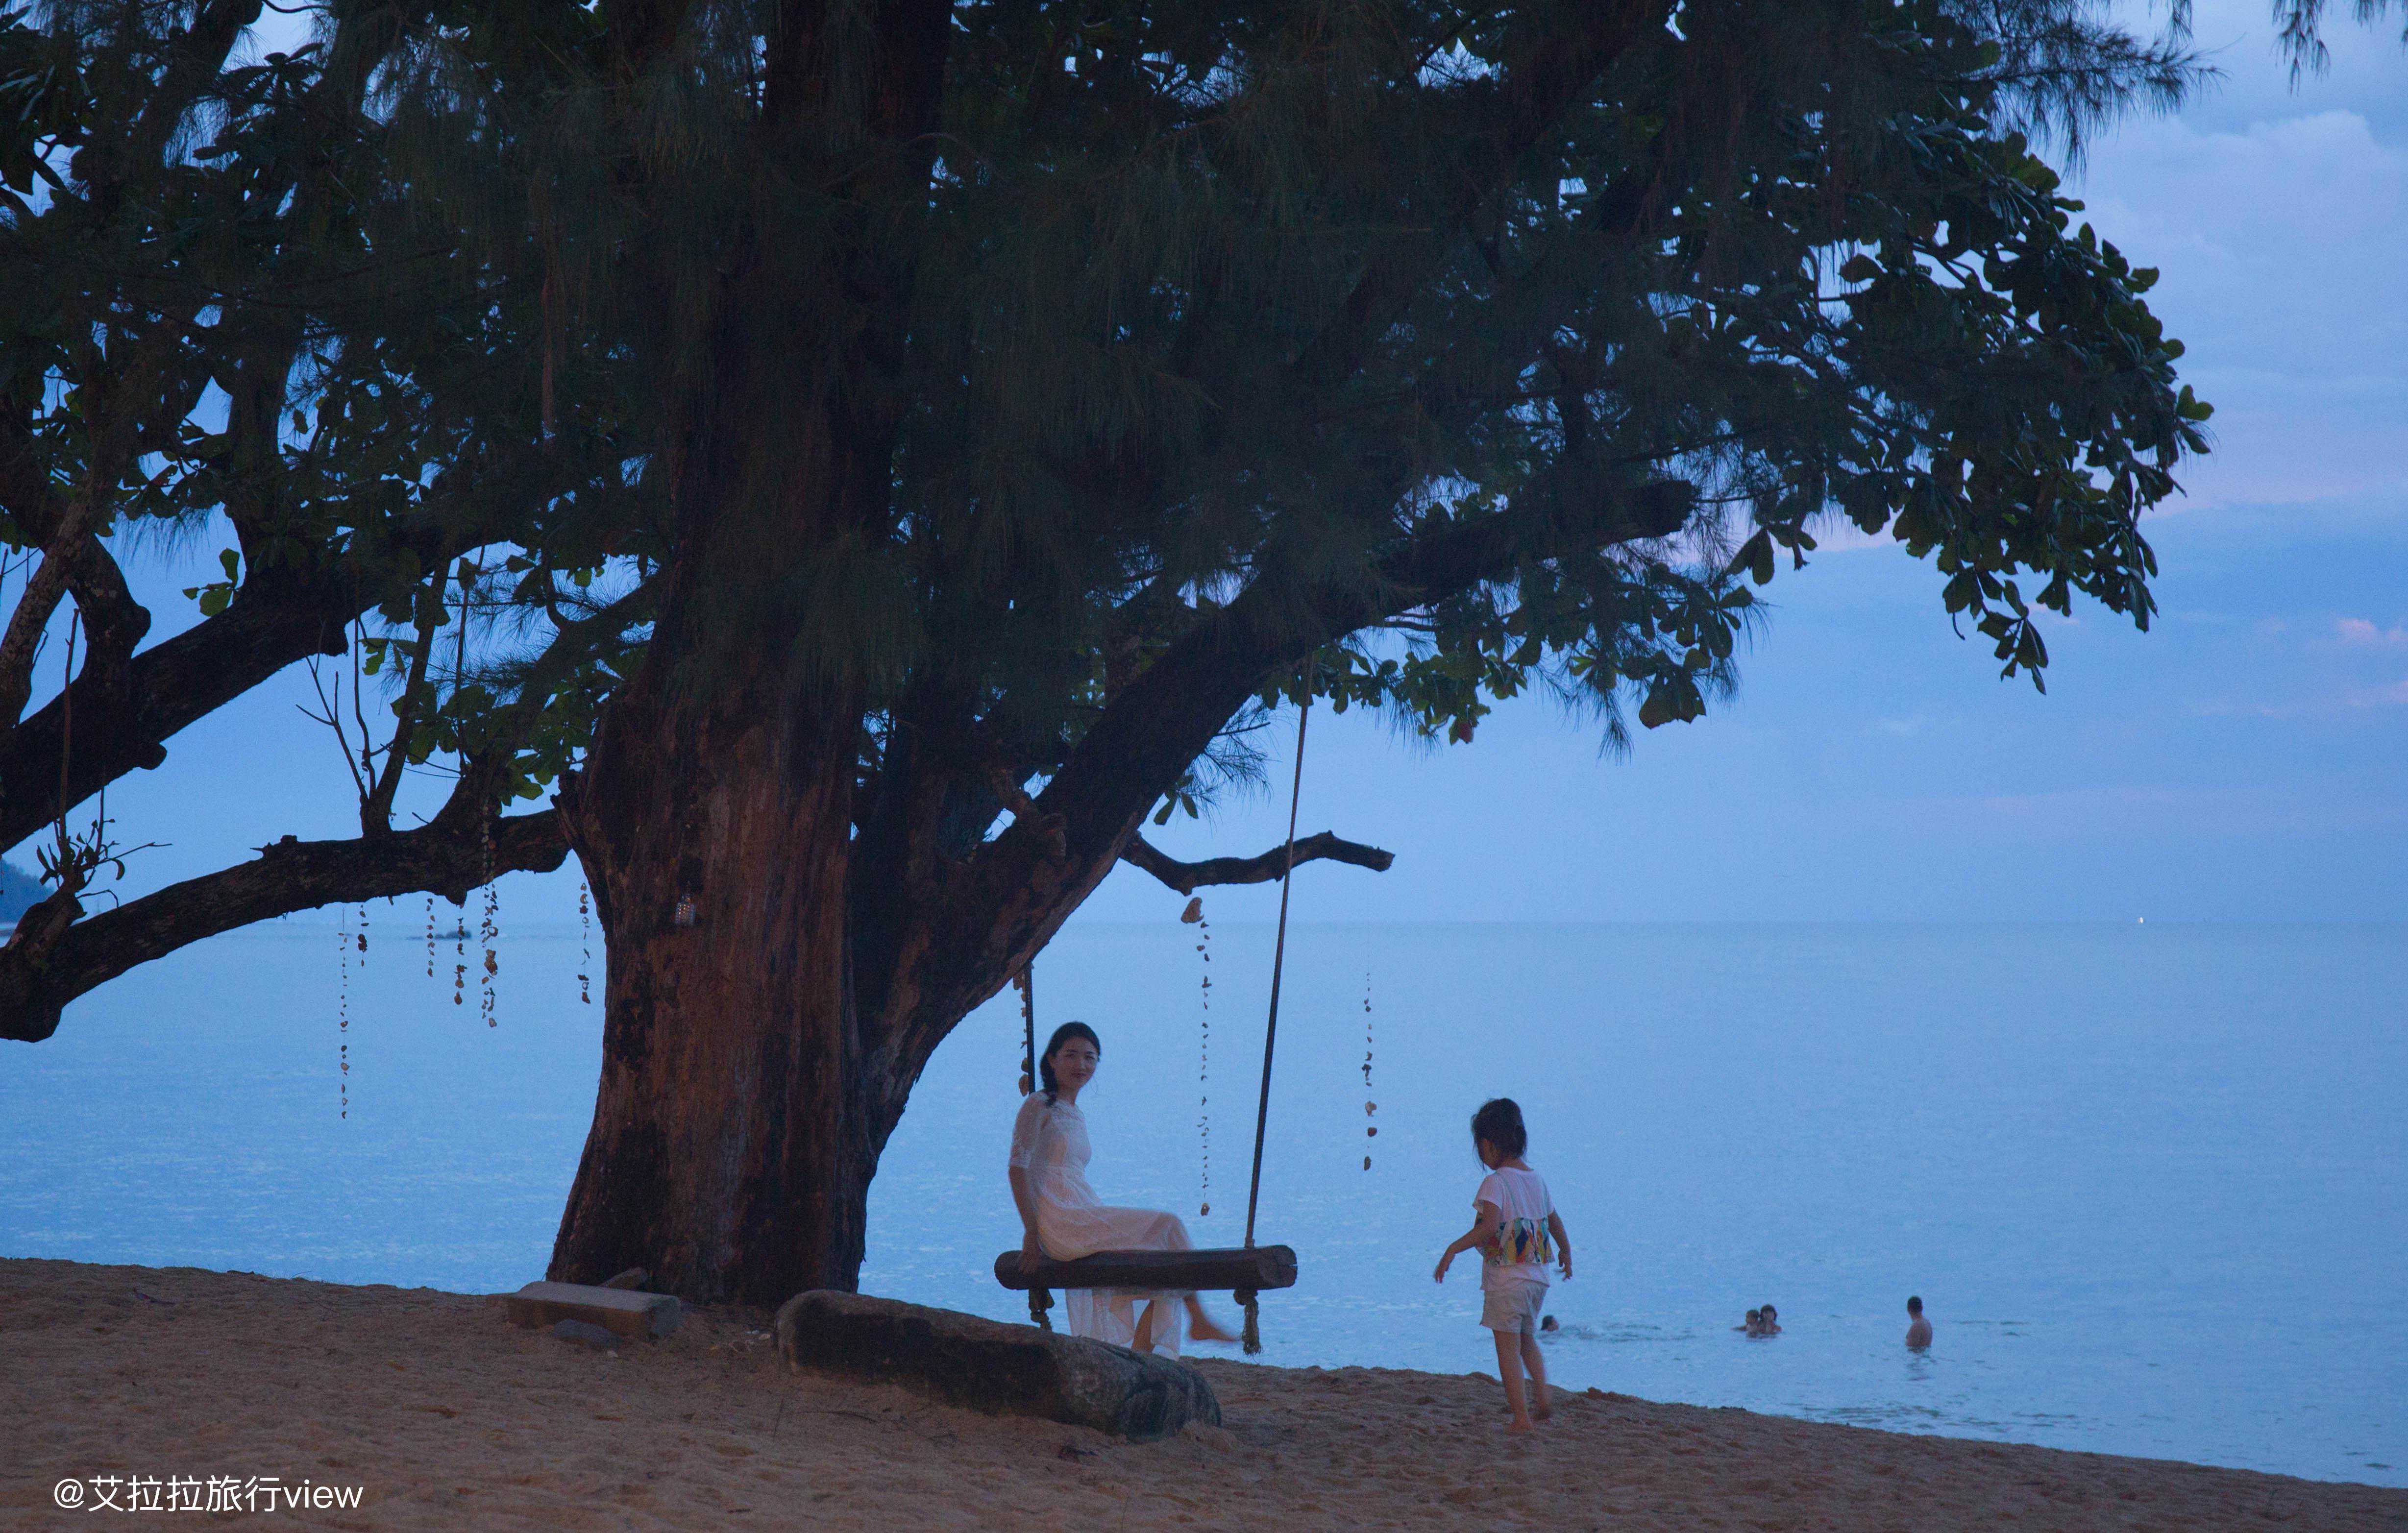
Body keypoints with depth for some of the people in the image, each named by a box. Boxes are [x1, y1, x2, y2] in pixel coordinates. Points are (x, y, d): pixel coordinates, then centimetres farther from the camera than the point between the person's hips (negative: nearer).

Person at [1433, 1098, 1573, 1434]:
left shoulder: (1495, 1182, -14)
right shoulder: (1536, 1180, 8)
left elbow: (1490, 1225, -29)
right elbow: (1555, 1223, 22)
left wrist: (1452, 1249, -24)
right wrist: (1566, 1252, 39)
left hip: (1505, 1279, -7)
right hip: (1537, 1277, 7)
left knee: (1508, 1349, 1)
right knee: (1528, 1340, 25)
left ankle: (1521, 1417, -1)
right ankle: (1542, 1400, 16)